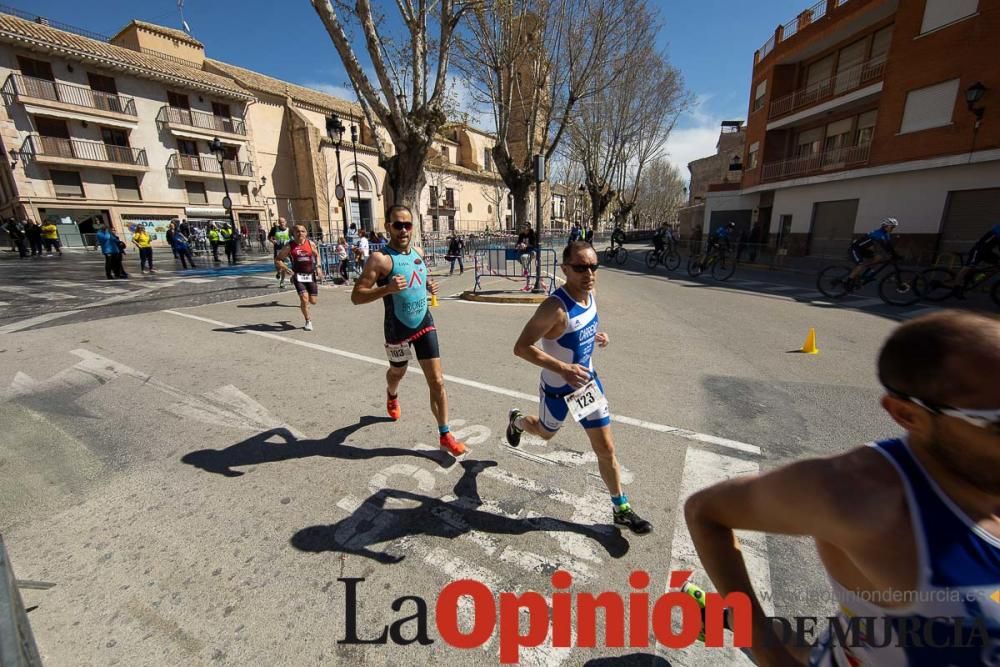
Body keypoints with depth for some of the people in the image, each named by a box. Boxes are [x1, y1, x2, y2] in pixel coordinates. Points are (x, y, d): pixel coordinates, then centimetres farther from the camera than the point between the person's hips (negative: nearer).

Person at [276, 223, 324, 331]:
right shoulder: (289, 246, -6)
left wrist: (318, 267, 4)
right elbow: (277, 259, 1)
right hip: (298, 275, -2)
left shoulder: (311, 244, -1)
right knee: (304, 298, -15)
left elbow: (317, 255, 18)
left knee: (313, 301, 5)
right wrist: (285, 268, -16)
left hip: (311, 275, 2)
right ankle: (308, 321, 7)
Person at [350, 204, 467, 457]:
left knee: (436, 381, -1)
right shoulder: (380, 258, -17)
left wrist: (429, 286, 0)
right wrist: (387, 289, -35)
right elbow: (356, 296, -20)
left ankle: (444, 435, 11)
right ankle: (392, 396, 60)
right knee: (397, 373, 22)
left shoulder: (418, 252, 3)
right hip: (398, 330, -3)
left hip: (424, 324, 4)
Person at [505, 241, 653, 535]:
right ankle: (516, 421, 58)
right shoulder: (556, 307, -32)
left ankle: (621, 509, 27)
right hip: (558, 387, -5)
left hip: (588, 381, 6)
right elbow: (521, 347, -31)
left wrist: (594, 337, -4)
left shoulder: (590, 294, -7)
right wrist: (564, 369, -37)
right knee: (546, 433, 24)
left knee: (606, 447, 9)